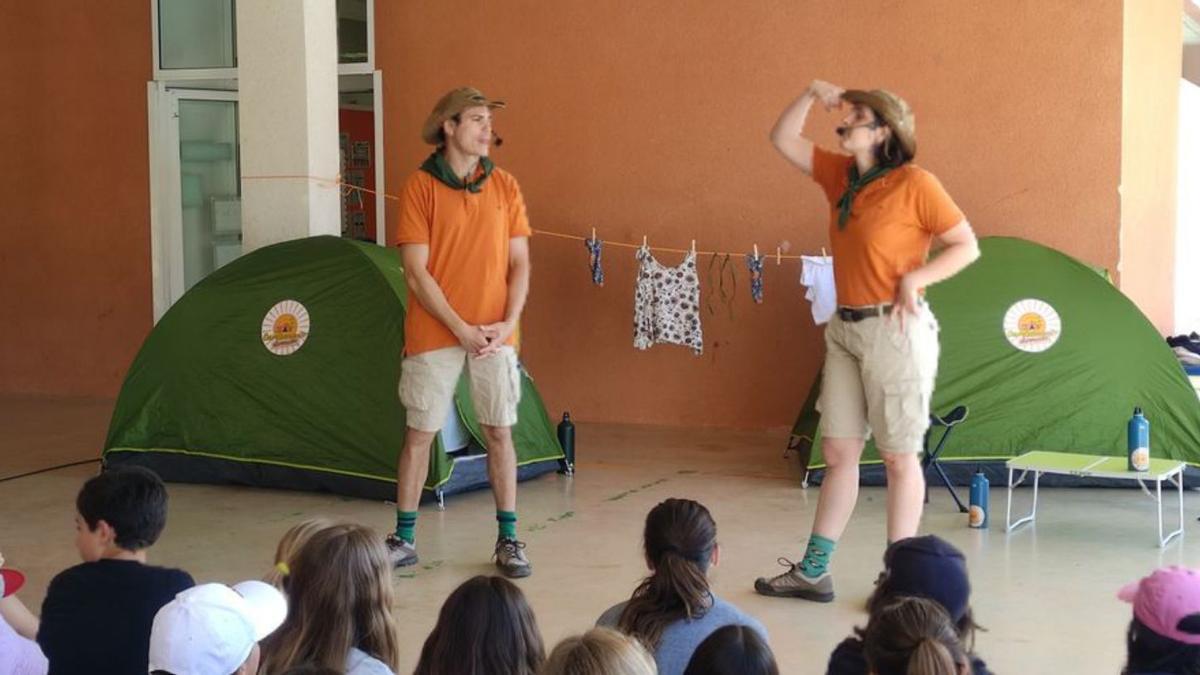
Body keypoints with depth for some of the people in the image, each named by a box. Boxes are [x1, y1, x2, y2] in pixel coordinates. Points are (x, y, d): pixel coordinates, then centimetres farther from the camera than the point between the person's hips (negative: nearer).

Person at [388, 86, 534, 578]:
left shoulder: (504, 186, 6)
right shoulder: (420, 186, -4)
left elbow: (519, 264, 6)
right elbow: (416, 273, -8)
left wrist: (507, 323, -8)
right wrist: (461, 328, -13)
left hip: (495, 335, 3)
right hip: (433, 334, -2)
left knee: (499, 432, 5)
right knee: (419, 433, 4)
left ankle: (508, 540, 15)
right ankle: (404, 539, 16)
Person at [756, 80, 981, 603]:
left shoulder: (914, 184, -10)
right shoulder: (840, 175, 10)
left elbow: (967, 245, -8)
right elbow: (783, 139, 16)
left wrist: (914, 278, -18)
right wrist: (812, 94, 3)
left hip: (894, 330, -7)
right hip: (846, 327, 7)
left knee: (899, 457, 2)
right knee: (838, 453, 10)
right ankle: (813, 572, 17)